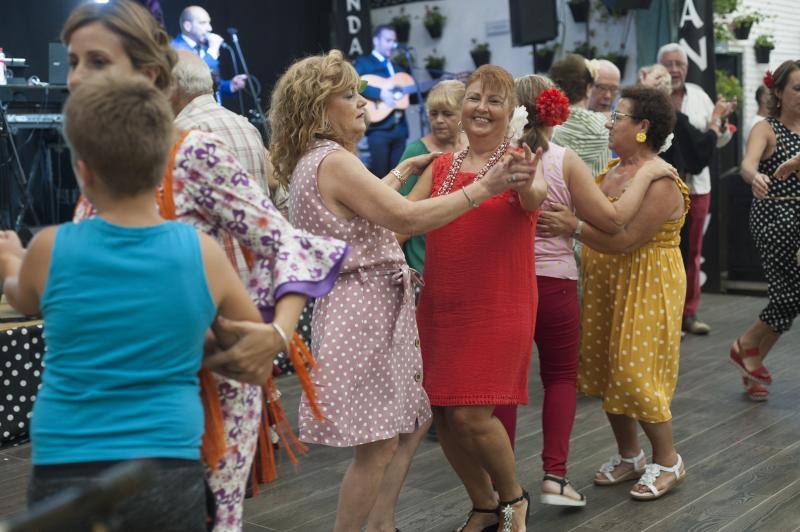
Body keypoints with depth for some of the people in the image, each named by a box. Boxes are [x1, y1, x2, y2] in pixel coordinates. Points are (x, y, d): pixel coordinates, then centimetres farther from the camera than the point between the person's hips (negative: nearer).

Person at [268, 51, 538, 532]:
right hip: (363, 310, -11)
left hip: (374, 306, 11)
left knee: (415, 421, 16)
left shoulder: (316, 162, 16)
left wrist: (403, 170, 41)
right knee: (380, 445, -5)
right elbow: (406, 217, -23)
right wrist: (483, 188, -19)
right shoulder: (333, 161, -16)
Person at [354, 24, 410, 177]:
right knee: (379, 175, -7)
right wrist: (380, 93, -23)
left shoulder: (398, 68, 23)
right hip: (379, 128, -6)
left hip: (399, 127, 6)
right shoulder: (364, 63, 2)